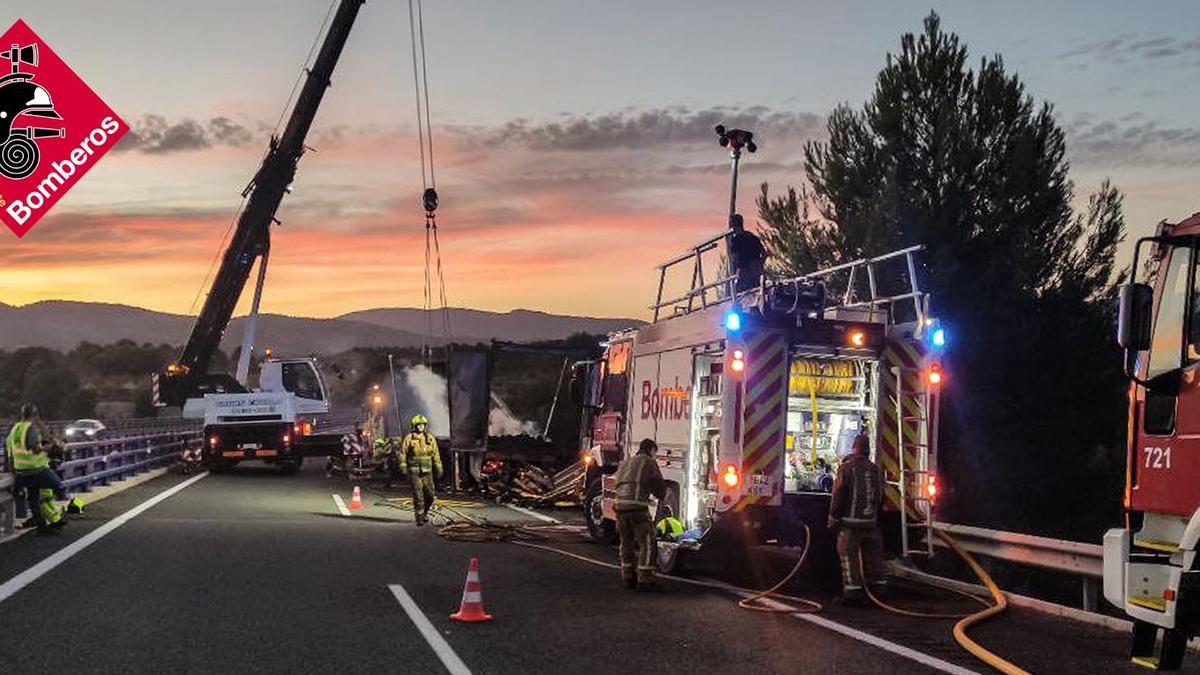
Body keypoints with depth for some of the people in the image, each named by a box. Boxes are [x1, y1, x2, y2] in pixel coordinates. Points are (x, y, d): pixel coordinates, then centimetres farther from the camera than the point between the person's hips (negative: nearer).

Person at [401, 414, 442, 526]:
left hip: (427, 471, 3)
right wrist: (403, 466, -8)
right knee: (418, 495, -7)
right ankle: (419, 517, 0)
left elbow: (436, 454, 10)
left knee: (430, 494, 2)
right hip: (414, 471, -3)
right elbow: (403, 452, 0)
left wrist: (439, 469, 8)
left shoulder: (430, 438, 7)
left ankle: (424, 511, 27)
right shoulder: (409, 438, -2)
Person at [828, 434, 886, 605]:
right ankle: (876, 588, 19)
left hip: (850, 522, -5)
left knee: (849, 556, -2)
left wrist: (833, 520, -5)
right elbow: (880, 497, 16)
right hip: (871, 522, 5)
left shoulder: (847, 468, -9)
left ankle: (852, 592, -5)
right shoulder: (876, 470, 8)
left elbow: (838, 496, -10)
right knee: (872, 556, 13)